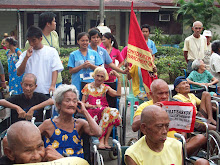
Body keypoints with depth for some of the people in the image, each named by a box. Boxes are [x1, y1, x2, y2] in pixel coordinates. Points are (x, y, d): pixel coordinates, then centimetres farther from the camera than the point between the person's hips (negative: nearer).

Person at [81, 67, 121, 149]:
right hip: (92, 111, -3)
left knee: (113, 112, -34)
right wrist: (92, 106, -11)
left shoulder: (105, 87, 19)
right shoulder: (88, 87, 13)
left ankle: (103, 140, -31)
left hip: (104, 110, 3)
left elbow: (118, 93, 1)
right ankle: (104, 141, -34)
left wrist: (118, 78, 4)